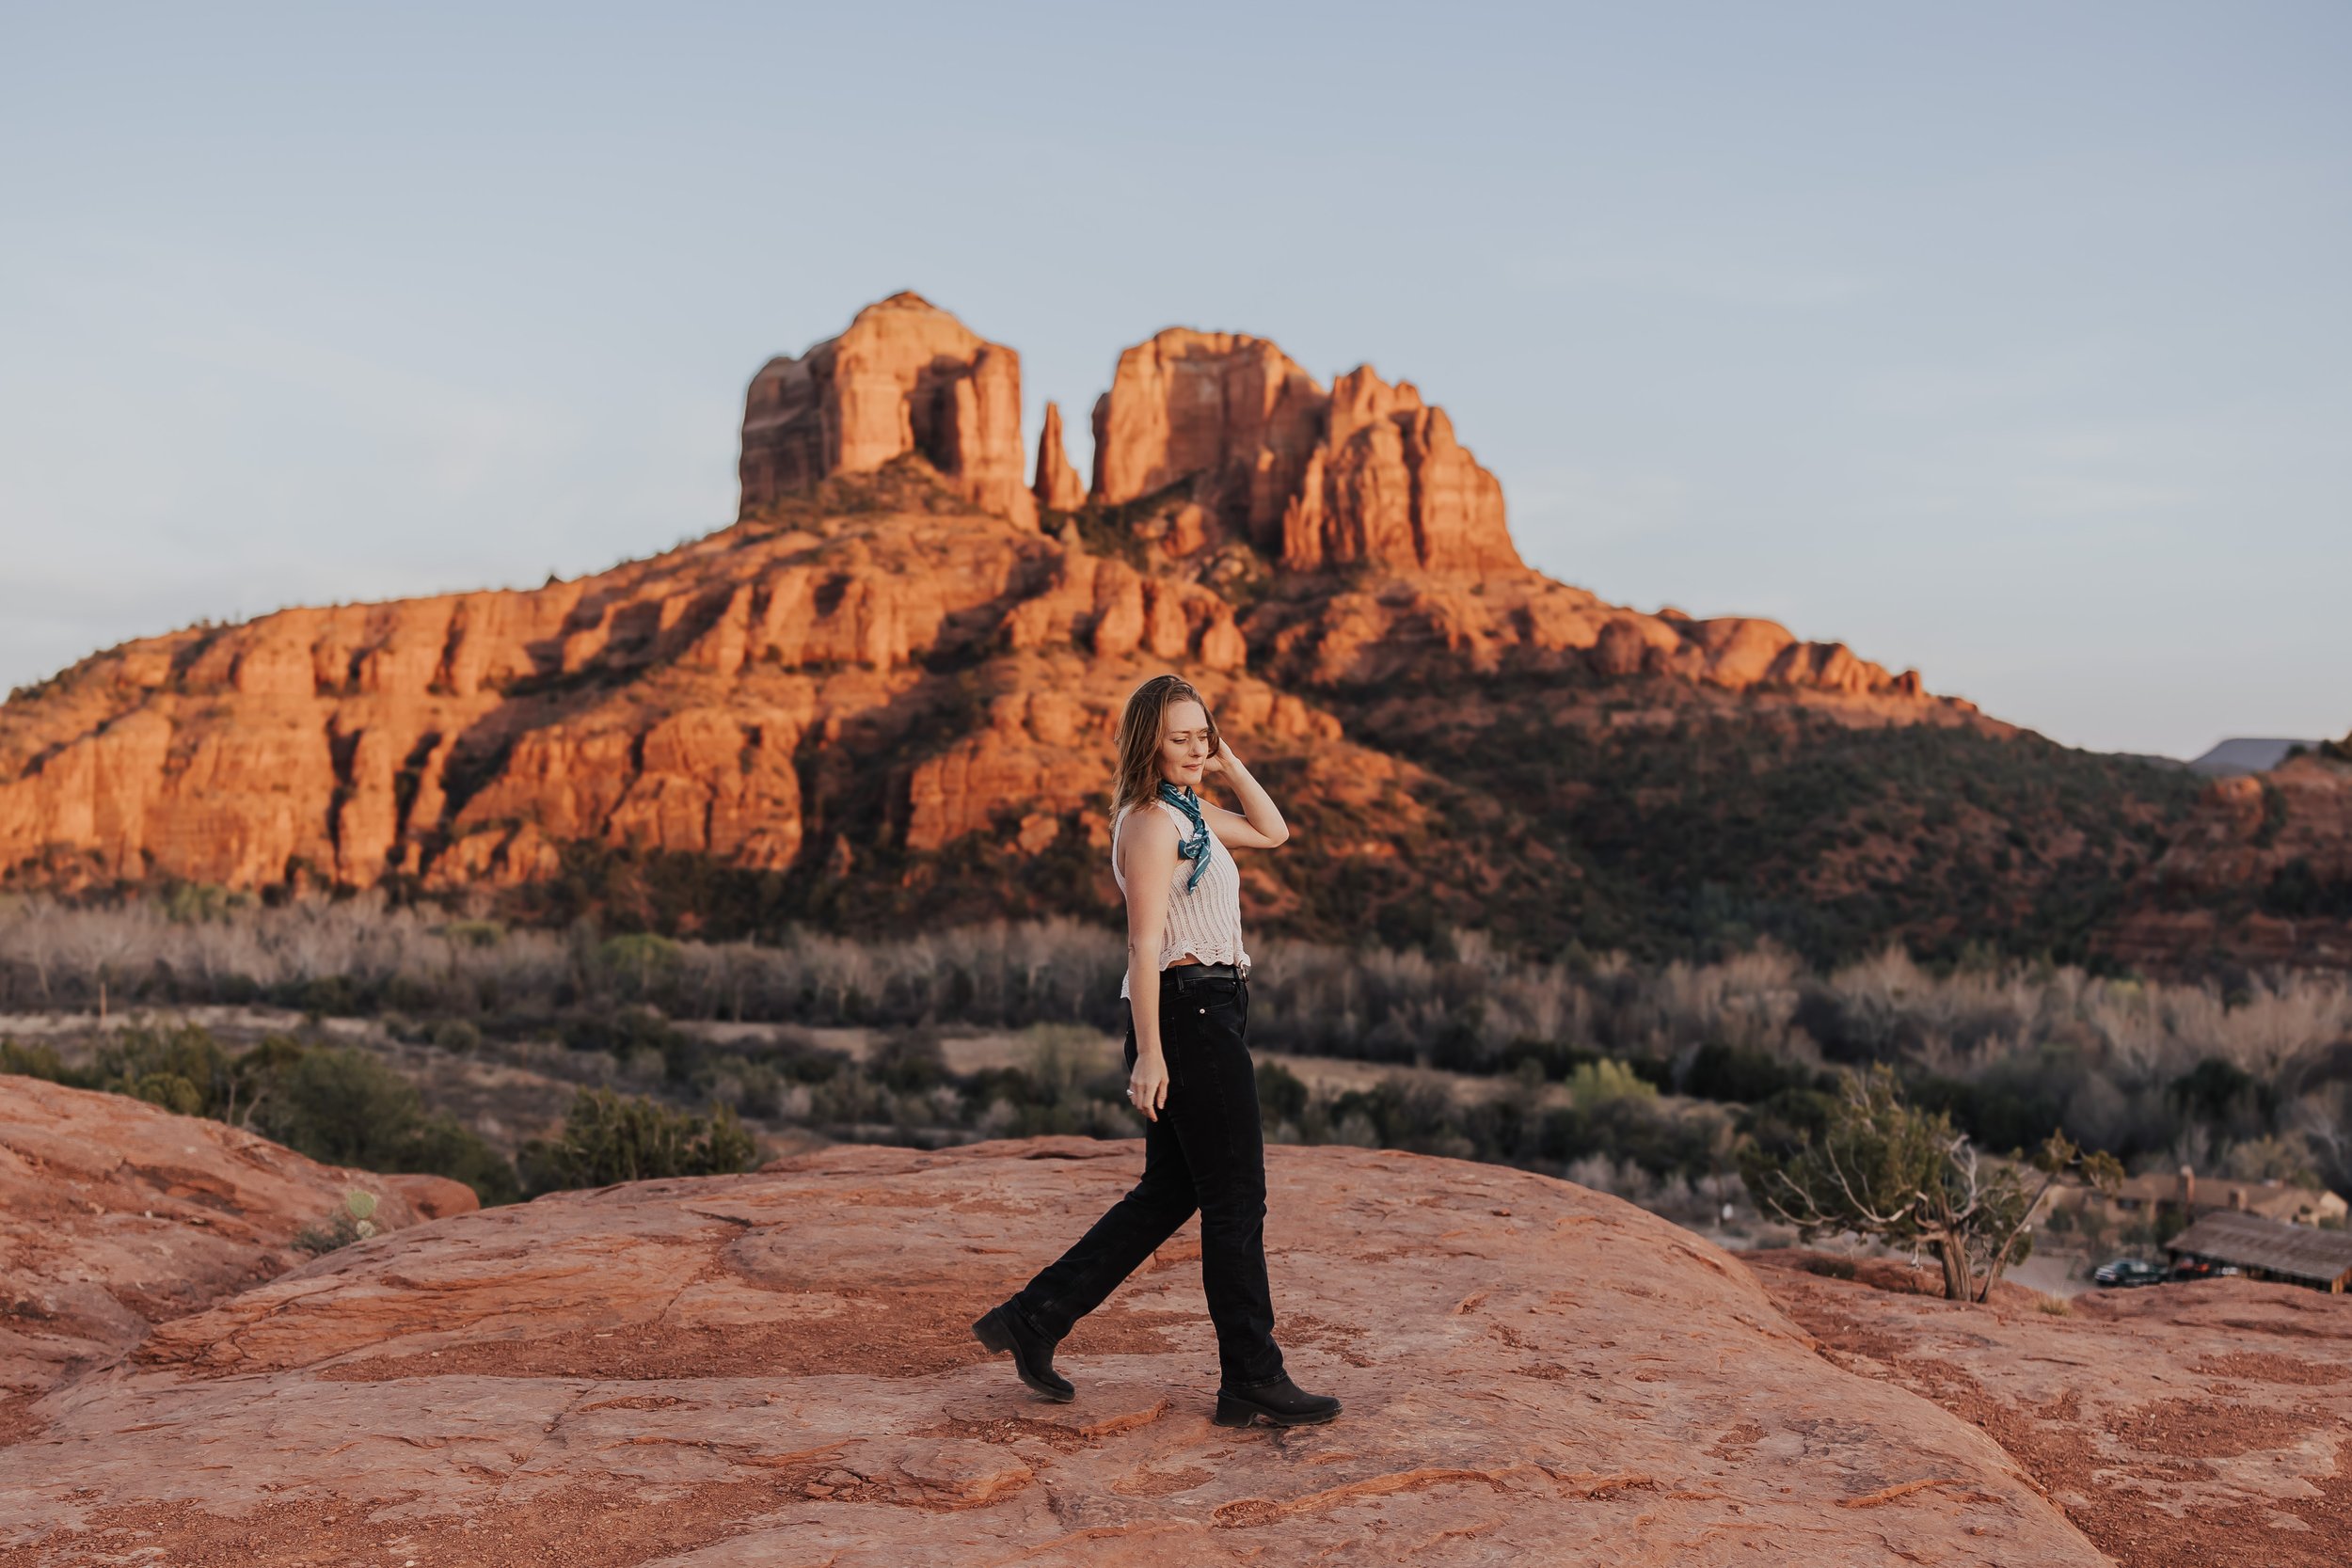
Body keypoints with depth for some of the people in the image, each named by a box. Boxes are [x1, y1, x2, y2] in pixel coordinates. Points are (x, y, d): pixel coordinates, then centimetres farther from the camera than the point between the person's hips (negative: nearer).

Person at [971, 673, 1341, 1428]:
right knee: (1237, 1200, -3)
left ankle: (1033, 1318, 18)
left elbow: (1273, 831, 28)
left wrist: (1230, 765, 15)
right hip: (1187, 1010, -10)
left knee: (1169, 1192, 14)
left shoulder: (1187, 812, 16)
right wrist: (1149, 1054, -22)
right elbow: (1145, 944, -18)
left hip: (1209, 1014, 10)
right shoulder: (1150, 820, -13)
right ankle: (1253, 1379, 7)